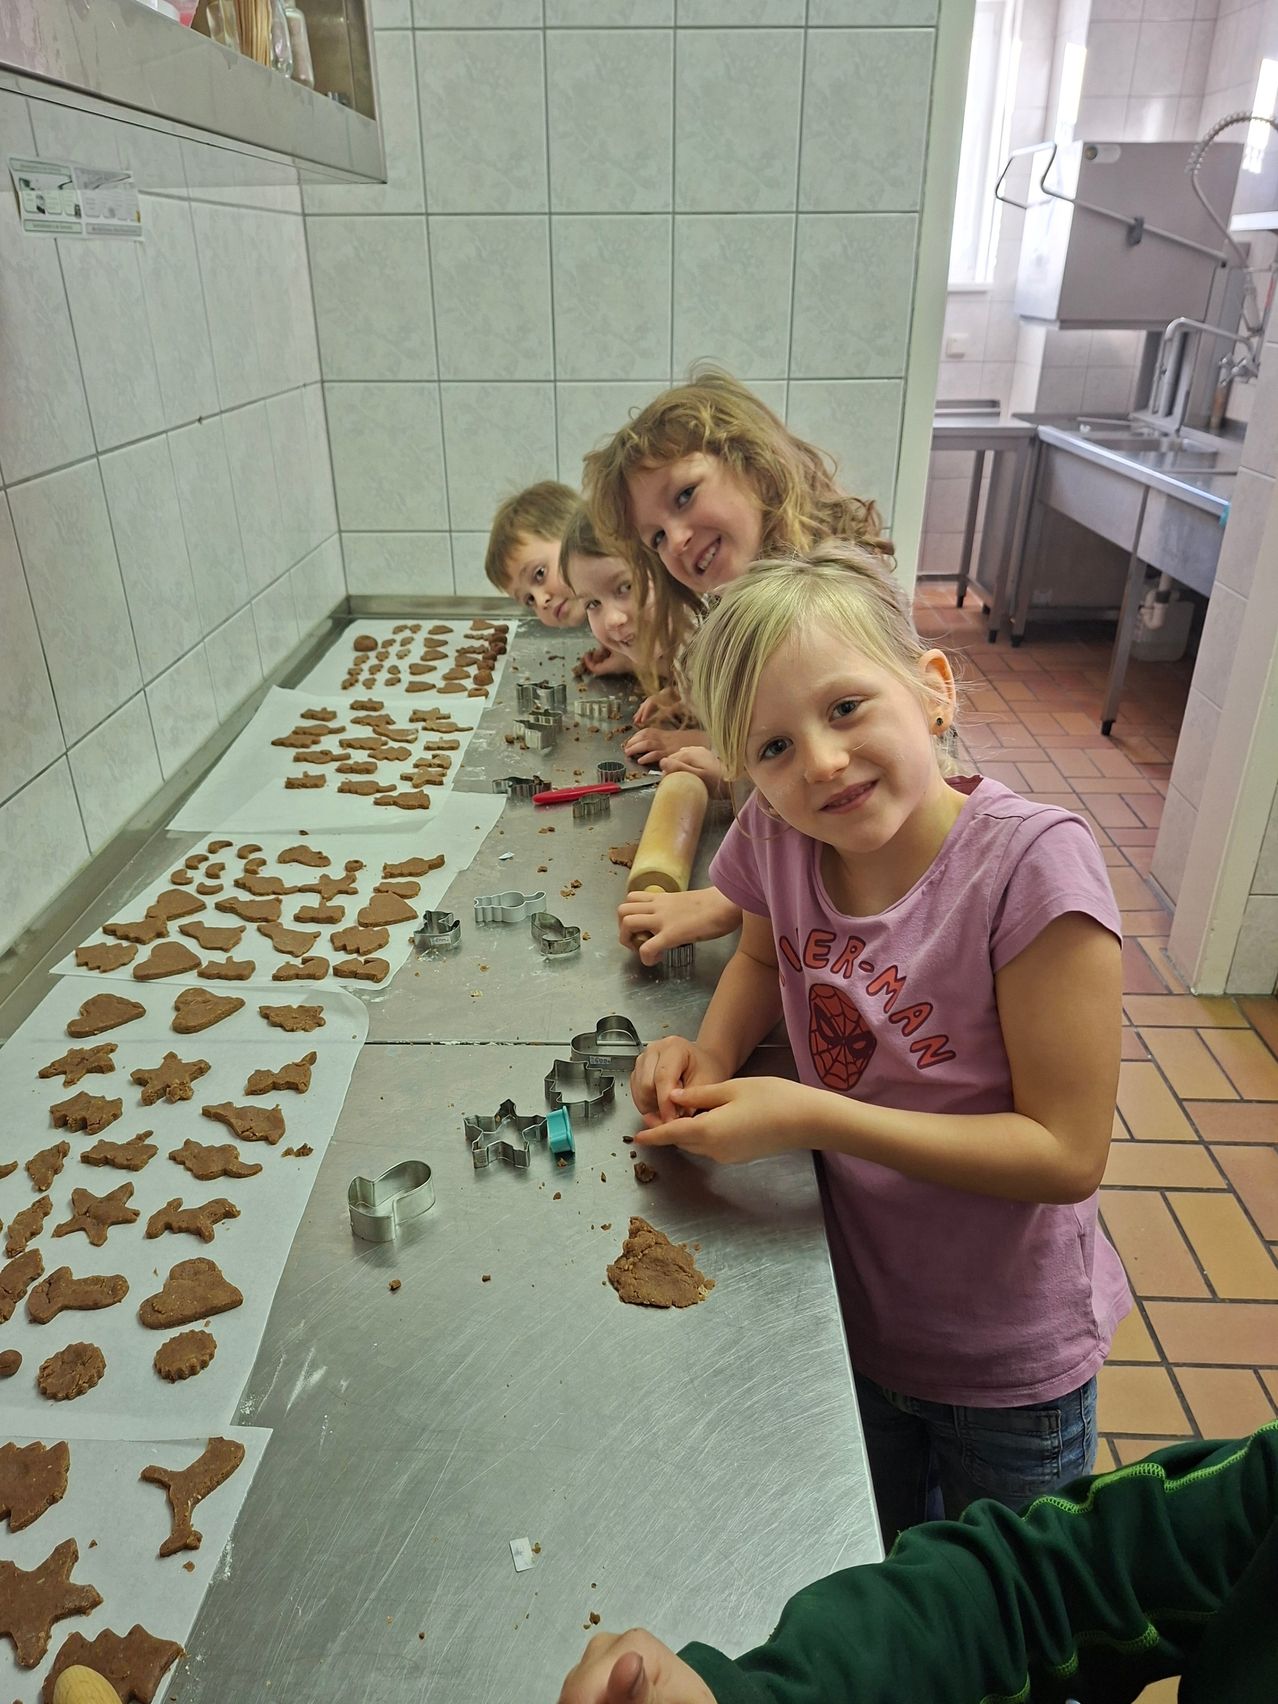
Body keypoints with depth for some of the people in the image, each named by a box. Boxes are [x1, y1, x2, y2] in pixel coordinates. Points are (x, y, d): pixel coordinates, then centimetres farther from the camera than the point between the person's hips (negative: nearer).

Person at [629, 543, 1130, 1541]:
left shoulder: (1033, 862, -31)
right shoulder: (775, 833, -17)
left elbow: (1068, 1153, -26)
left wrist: (813, 1117, -32)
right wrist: (710, 1058, -13)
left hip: (1009, 1365, -3)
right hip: (850, 1316, 4)